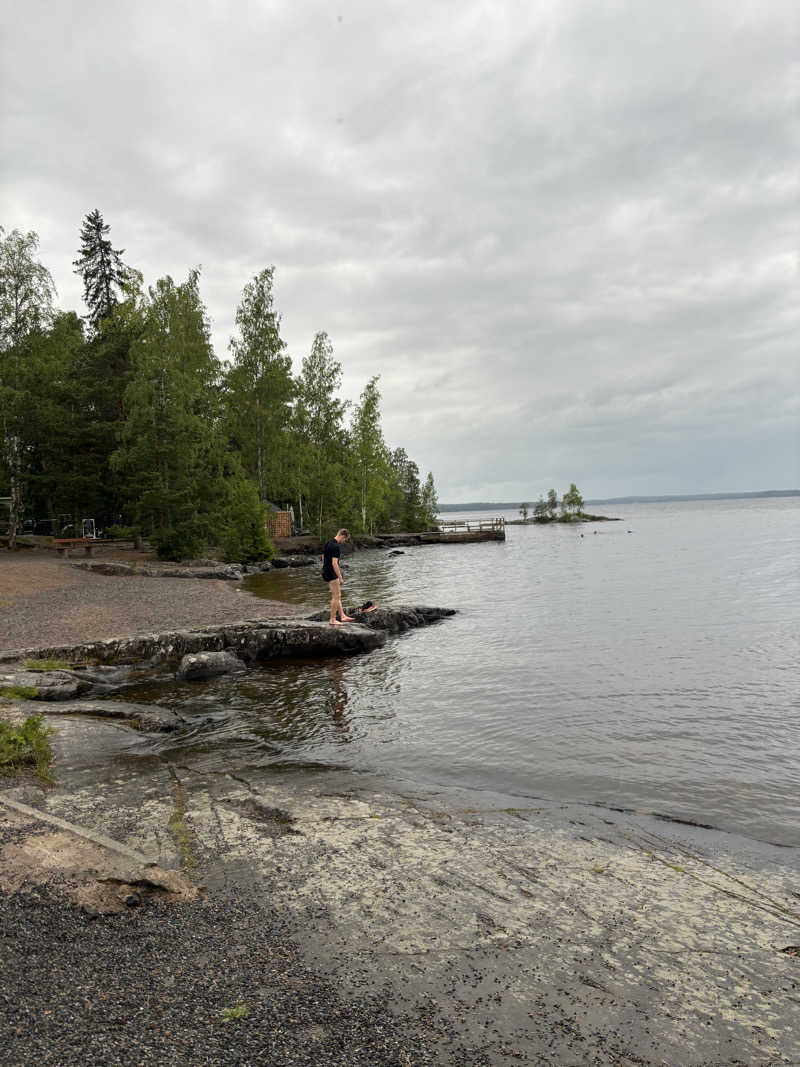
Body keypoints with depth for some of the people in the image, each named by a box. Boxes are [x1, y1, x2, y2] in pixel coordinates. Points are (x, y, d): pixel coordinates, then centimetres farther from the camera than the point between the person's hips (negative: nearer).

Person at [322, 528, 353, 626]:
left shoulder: (327, 543, 9)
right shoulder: (336, 547, -21)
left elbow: (323, 558, 18)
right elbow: (334, 563, -25)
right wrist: (340, 578, -20)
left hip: (326, 573, 10)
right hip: (332, 574, -10)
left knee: (337, 596, 15)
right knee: (336, 597, -1)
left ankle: (342, 616, 18)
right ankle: (332, 620, 5)